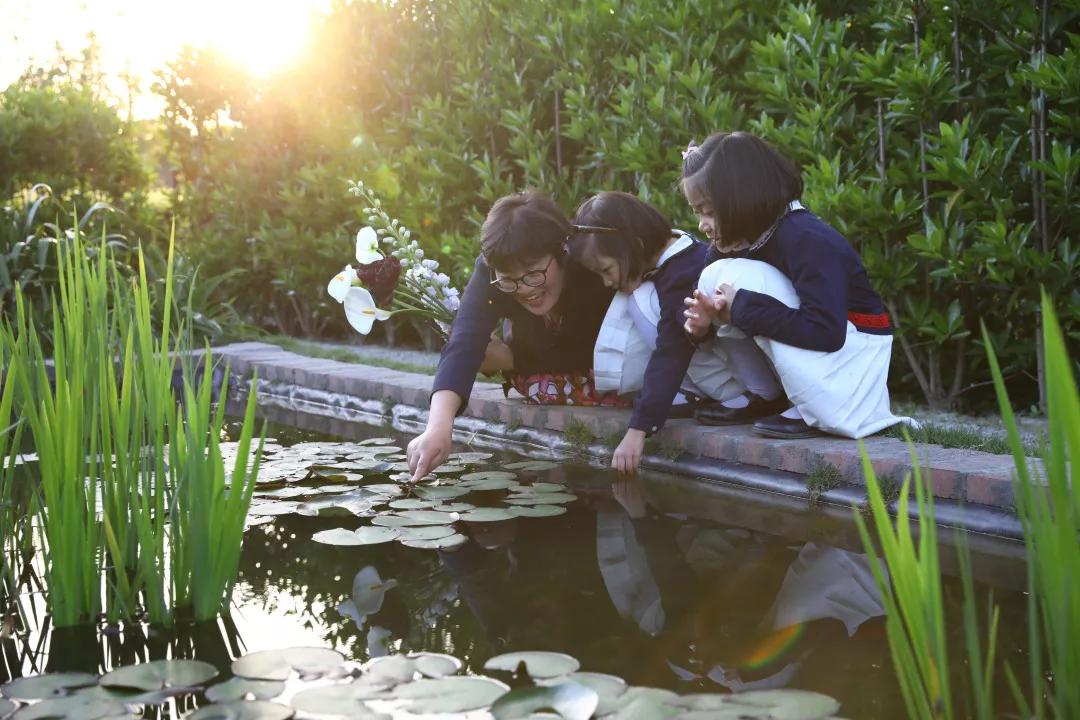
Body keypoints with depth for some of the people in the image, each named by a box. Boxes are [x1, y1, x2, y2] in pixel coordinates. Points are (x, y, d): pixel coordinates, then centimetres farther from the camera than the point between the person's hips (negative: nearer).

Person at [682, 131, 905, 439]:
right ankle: (765, 398, 2)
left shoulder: (807, 240, -26)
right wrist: (702, 318, -19)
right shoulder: (735, 239, -1)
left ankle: (814, 413, -16)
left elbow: (826, 332, -35)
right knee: (714, 278, -8)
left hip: (850, 353, -8)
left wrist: (743, 307, -29)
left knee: (743, 278, -26)